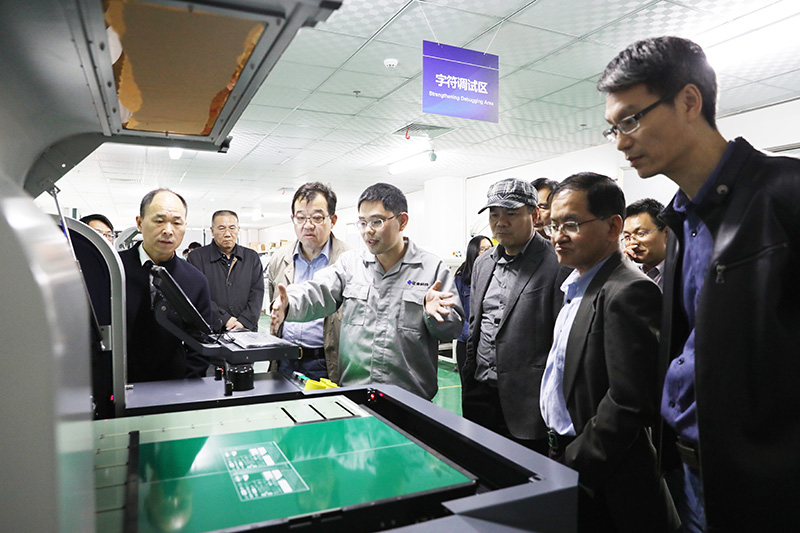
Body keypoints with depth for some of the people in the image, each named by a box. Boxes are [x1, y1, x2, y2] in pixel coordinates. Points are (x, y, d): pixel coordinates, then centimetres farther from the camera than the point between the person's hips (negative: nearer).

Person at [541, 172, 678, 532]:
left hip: (602, 483, -8)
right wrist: (558, 454, 12)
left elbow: (629, 403, -26)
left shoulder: (628, 293, -23)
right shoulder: (575, 286, 7)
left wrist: (572, 466, -18)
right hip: (563, 451, 8)